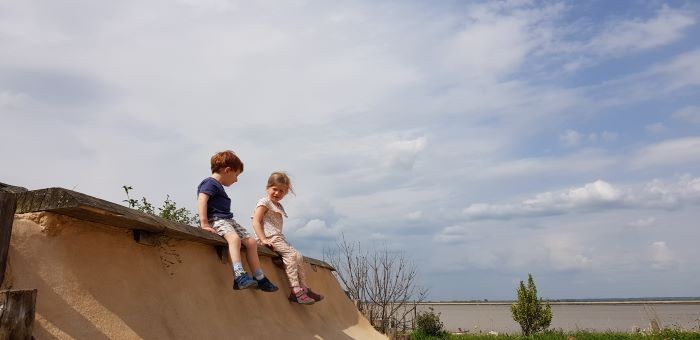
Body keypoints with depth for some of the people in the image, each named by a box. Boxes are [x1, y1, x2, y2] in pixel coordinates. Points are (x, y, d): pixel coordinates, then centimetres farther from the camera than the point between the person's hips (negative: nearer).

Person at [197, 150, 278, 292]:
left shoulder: (218, 185, 26)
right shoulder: (210, 183, -4)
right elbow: (201, 200, -20)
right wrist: (204, 223, -31)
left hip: (228, 219, 10)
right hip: (216, 219, -10)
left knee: (251, 242, 5)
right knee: (234, 238, -35)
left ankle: (259, 278, 13)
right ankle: (239, 277, -47)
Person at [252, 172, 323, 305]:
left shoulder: (279, 206, 25)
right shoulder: (264, 202, -2)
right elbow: (256, 222, -13)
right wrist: (263, 239, -22)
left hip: (279, 237, 9)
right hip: (270, 237, -9)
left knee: (298, 256, 0)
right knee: (290, 254, -23)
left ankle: (303, 288, 2)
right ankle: (295, 291, -25)